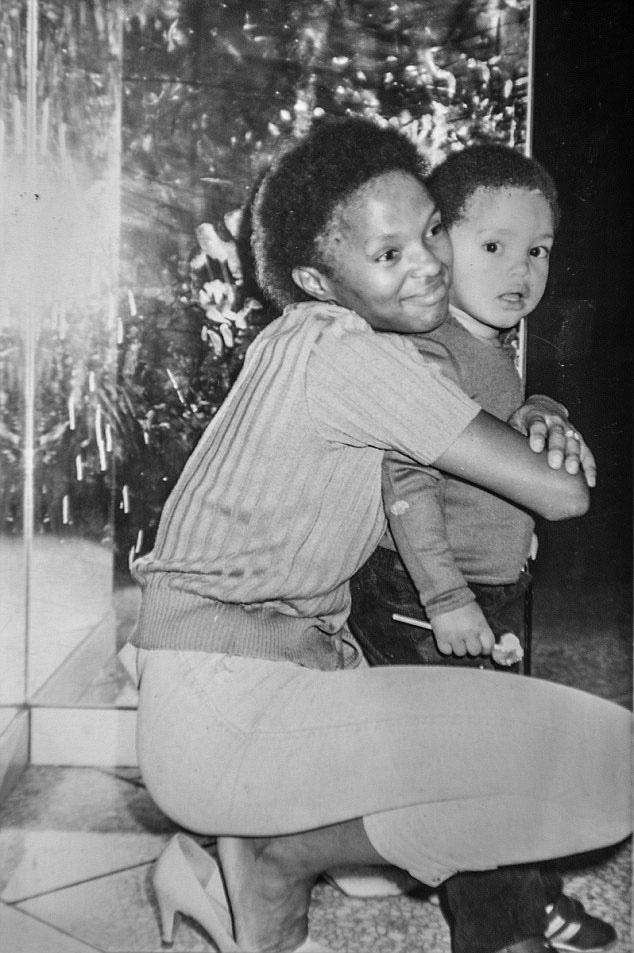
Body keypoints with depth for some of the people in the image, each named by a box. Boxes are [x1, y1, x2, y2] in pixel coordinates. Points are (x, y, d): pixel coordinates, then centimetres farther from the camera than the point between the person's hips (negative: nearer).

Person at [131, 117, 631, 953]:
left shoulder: (336, 345, 10)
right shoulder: (345, 353, -18)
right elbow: (561, 494, -17)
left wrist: (536, 417, 1)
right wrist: (551, 458, 7)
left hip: (304, 658, 10)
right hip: (224, 700, -10)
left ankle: (214, 852, 16)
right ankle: (274, 859, 0)